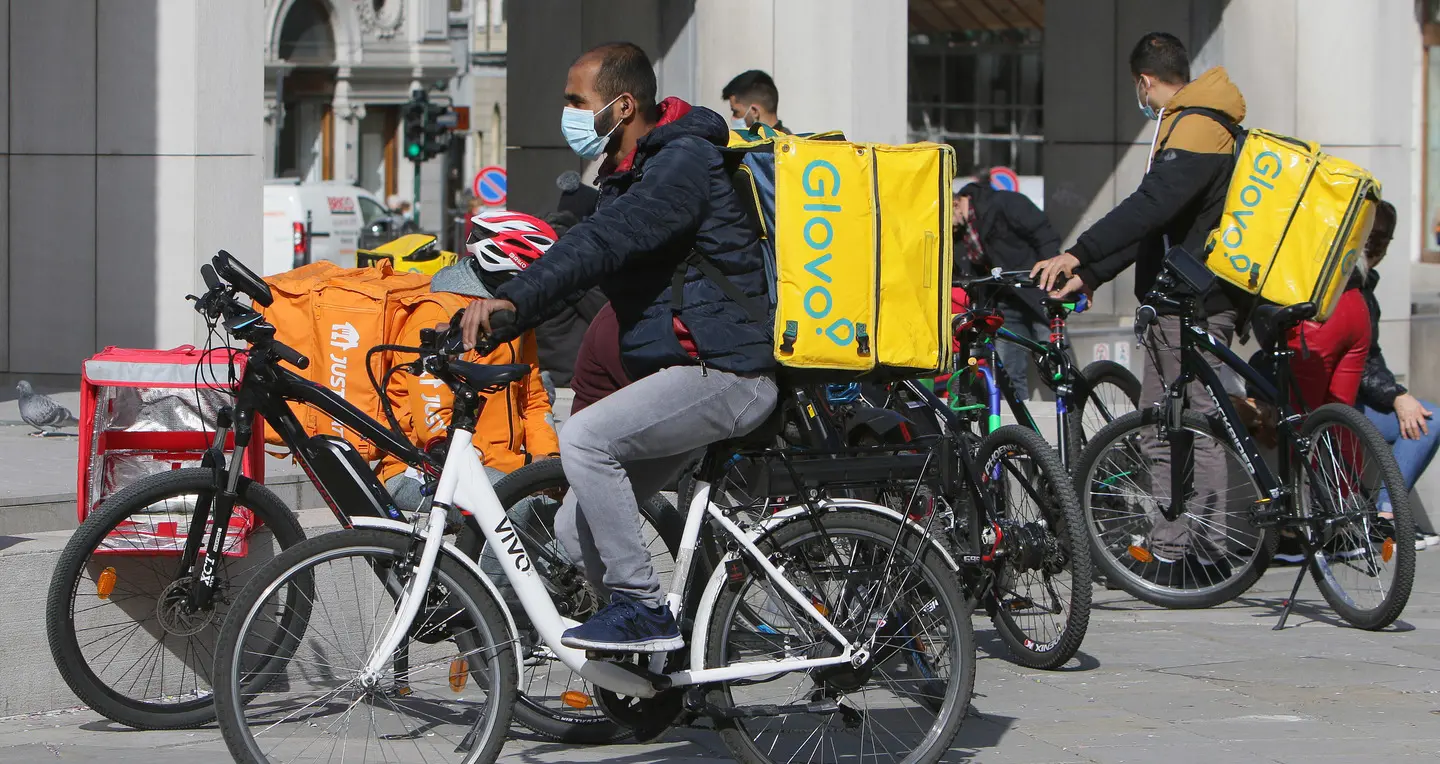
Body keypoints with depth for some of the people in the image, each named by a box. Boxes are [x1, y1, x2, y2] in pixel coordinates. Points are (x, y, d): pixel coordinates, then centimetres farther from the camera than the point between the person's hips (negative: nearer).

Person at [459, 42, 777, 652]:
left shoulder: (684, 162, -15)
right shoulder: (628, 174, 18)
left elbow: (604, 241, -29)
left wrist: (513, 298, -39)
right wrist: (491, 309, 6)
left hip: (724, 372, -10)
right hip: (677, 373, 10)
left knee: (585, 439, -27)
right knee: (577, 530, 3)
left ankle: (642, 611, -19)